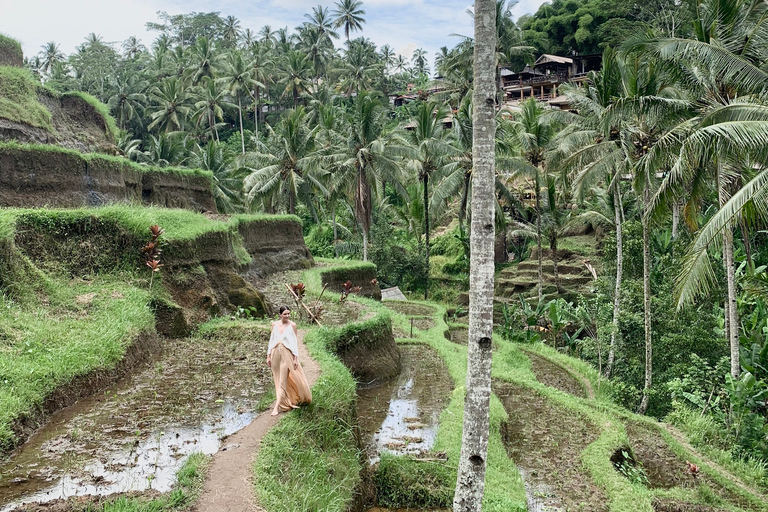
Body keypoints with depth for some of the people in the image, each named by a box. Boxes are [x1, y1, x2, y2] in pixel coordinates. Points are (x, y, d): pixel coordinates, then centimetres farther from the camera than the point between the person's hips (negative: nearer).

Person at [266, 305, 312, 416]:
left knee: (282, 382, -6)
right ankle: (285, 401, 26)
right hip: (275, 354, 4)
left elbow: (295, 342, -3)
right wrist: (268, 356, 6)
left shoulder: (292, 325, -4)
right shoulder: (274, 324, 5)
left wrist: (296, 358, -7)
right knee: (278, 380, 10)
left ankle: (276, 407, -7)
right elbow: (271, 340, 9)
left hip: (286, 354, -4)